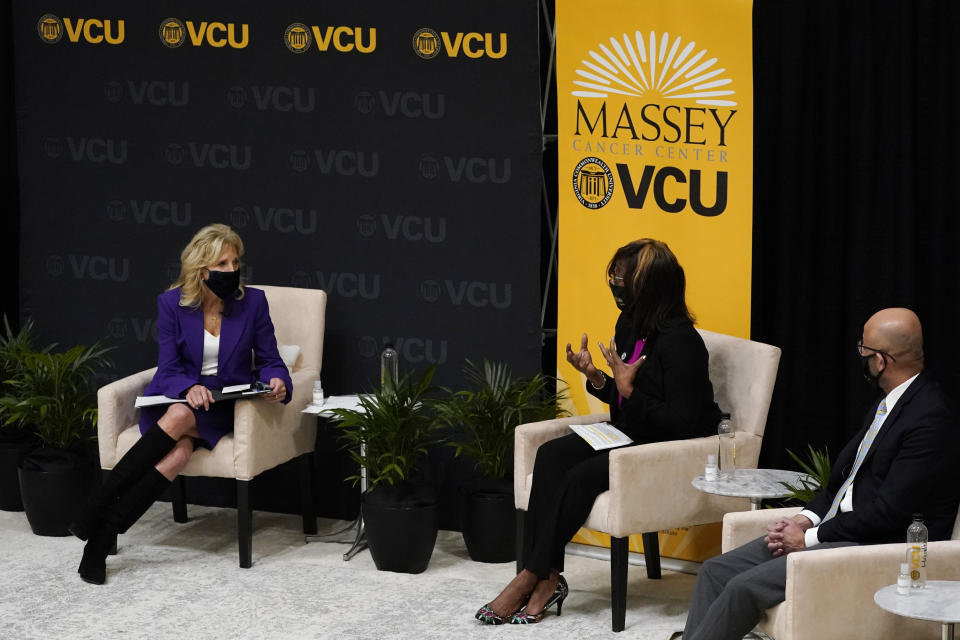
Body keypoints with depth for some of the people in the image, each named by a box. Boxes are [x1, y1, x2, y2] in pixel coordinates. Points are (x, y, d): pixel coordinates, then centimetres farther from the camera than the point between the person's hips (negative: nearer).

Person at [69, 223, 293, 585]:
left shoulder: (252, 302, -1)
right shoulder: (171, 304, -2)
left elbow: (269, 360, 5)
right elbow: (168, 370, -5)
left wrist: (277, 382, -19)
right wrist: (189, 388, -27)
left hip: (225, 407, 0)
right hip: (174, 399, 0)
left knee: (181, 418, -35)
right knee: (178, 451, -35)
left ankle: (102, 531, -35)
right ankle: (99, 537, -31)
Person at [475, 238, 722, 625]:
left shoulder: (680, 341, -20)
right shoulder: (628, 325, 8)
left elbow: (682, 423, -22)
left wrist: (628, 390, -21)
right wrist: (596, 379, -3)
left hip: (672, 452, -9)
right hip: (628, 435, 9)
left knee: (582, 475, -27)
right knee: (551, 455, -15)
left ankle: (533, 577, -15)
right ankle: (546, 578, -23)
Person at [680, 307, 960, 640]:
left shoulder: (931, 419, -17)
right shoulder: (886, 404, 14)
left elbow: (888, 512, -20)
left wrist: (810, 537, -13)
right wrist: (805, 520, 1)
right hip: (835, 531, 10)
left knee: (745, 586, -21)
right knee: (716, 571, -1)